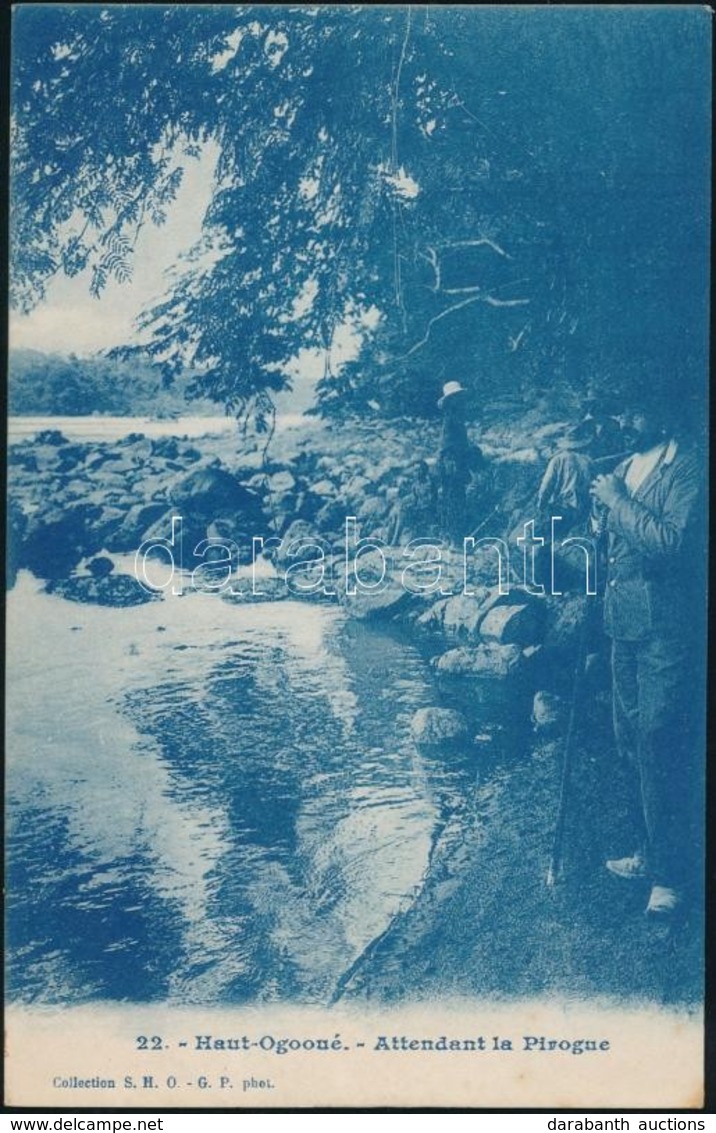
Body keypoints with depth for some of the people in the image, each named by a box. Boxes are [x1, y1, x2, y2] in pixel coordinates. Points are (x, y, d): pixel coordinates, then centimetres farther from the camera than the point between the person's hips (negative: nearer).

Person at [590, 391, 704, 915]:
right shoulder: (622, 468, 11)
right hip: (625, 623, 8)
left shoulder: (688, 467, -12)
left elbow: (672, 542, -25)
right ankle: (647, 852, 29)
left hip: (668, 627, -8)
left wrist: (616, 500, -17)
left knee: (660, 744, -6)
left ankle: (671, 873, 5)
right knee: (632, 741, 15)